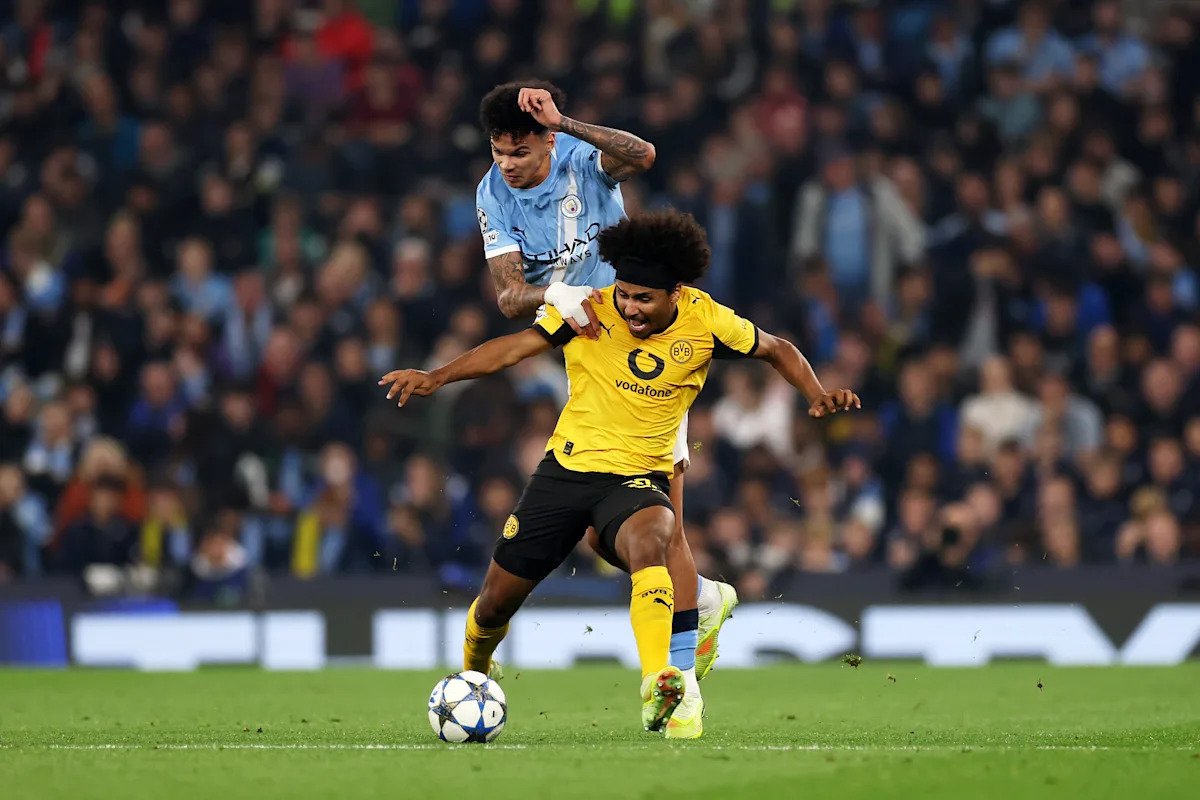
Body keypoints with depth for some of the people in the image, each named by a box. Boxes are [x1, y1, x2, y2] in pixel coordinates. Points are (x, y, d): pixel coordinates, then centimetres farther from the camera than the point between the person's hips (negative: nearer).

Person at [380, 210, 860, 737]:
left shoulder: (706, 321, -8)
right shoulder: (593, 310, -10)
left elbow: (777, 350, 8)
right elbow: (518, 346, -7)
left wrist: (817, 395, -9)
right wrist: (437, 377, -16)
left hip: (639, 477, -2)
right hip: (565, 469, 2)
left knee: (647, 543, -38)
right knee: (495, 602, 6)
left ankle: (658, 691, -54)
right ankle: (472, 675, 42)